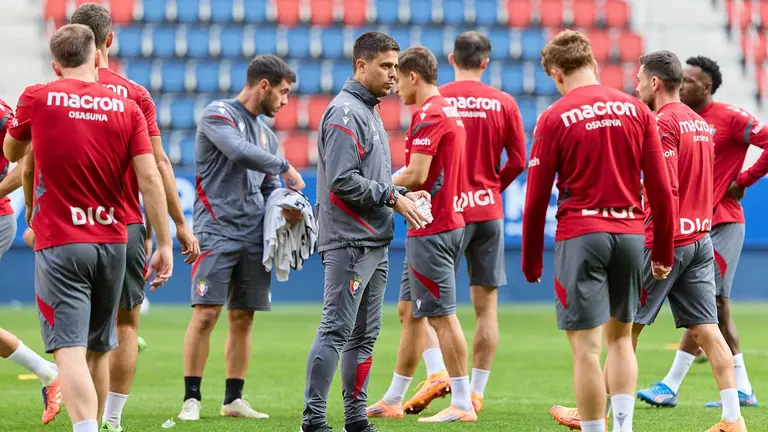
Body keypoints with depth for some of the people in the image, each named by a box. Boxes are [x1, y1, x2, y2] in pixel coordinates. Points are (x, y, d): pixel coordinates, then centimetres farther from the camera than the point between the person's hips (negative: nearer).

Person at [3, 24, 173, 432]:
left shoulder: (36, 98, -2)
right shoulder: (126, 108, 3)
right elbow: (149, 178, -4)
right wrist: (164, 244, 0)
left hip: (59, 244, -3)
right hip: (111, 241, 3)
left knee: (70, 352, -13)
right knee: (99, 351, 18)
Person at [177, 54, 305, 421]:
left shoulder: (266, 133, 19)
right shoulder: (218, 114, -4)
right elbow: (240, 151, -22)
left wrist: (283, 206, 1)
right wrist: (284, 166, -10)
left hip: (254, 236, 7)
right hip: (217, 229, -7)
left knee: (243, 319, 7)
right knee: (206, 313, -11)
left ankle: (233, 399, 13)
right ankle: (191, 398, -6)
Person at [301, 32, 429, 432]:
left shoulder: (370, 113, 19)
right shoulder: (345, 113, -12)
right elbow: (343, 180, -20)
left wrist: (401, 195, 7)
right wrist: (392, 197, -14)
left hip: (374, 243, 10)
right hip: (349, 242, -10)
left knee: (364, 335, 11)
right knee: (336, 330, -11)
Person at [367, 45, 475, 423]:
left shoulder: (428, 115, -16)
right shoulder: (449, 111, 15)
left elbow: (416, 175, -22)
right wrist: (393, 185, 12)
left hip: (431, 231, -10)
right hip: (448, 220, 10)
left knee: (441, 315, -6)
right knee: (409, 311, 15)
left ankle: (462, 404, -4)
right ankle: (393, 400, 21)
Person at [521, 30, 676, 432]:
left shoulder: (554, 118, -4)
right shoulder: (636, 109, 5)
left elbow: (536, 198, -2)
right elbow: (661, 188, 5)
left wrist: (531, 262, 7)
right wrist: (663, 252, 13)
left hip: (580, 235, -4)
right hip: (630, 233, 4)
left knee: (586, 347, -2)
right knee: (620, 337, 18)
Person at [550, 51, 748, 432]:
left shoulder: (662, 124, -13)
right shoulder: (700, 122, 14)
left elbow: (665, 189, -19)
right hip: (700, 236, 8)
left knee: (626, 325, 2)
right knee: (706, 328, 5)